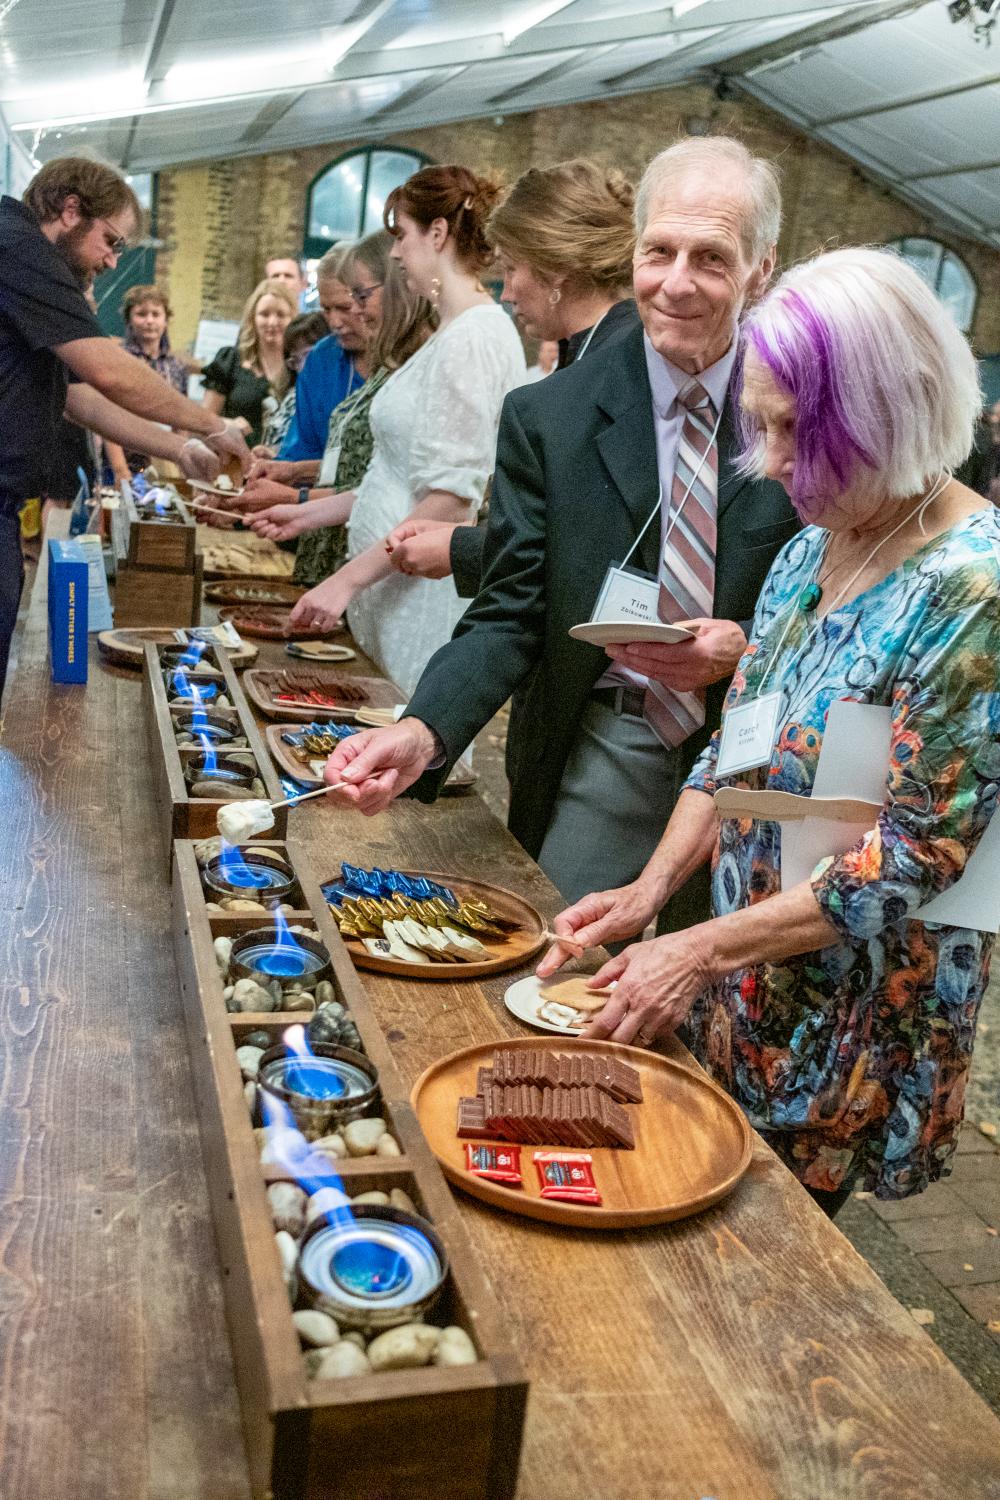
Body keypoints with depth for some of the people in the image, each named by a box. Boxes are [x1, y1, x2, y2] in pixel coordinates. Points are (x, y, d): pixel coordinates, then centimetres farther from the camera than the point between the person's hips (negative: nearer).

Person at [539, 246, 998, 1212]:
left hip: (855, 1019, -6)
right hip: (742, 991, 7)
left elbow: (913, 857, -23)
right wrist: (650, 891, -6)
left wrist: (702, 950, -22)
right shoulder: (805, 556, 2)